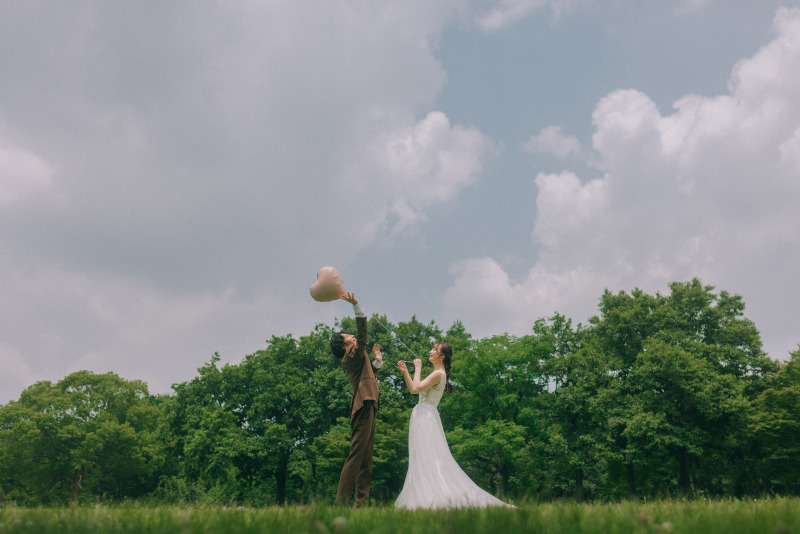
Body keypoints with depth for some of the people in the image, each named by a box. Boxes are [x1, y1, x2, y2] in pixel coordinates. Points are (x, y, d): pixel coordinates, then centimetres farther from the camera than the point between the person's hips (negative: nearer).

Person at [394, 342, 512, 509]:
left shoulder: (438, 374, -10)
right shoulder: (438, 374, 18)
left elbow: (415, 389, -18)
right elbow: (413, 389, 22)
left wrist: (418, 369, -7)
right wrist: (405, 371, 17)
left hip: (426, 416, -10)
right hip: (423, 416, 10)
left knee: (429, 459, -12)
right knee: (423, 459, 8)